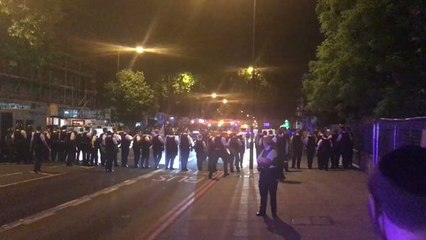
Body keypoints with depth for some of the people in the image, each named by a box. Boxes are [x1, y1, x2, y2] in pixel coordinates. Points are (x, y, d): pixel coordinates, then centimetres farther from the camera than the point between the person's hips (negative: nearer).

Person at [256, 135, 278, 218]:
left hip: (271, 173, -7)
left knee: (272, 193, 5)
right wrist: (263, 160, -12)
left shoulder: (273, 151, -14)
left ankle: (274, 212, 17)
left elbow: (267, 161, -25)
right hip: (263, 173, 7)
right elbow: (258, 159, 7)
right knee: (263, 193, 14)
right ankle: (262, 211, 27)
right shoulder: (263, 150, 11)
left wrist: (261, 159, -9)